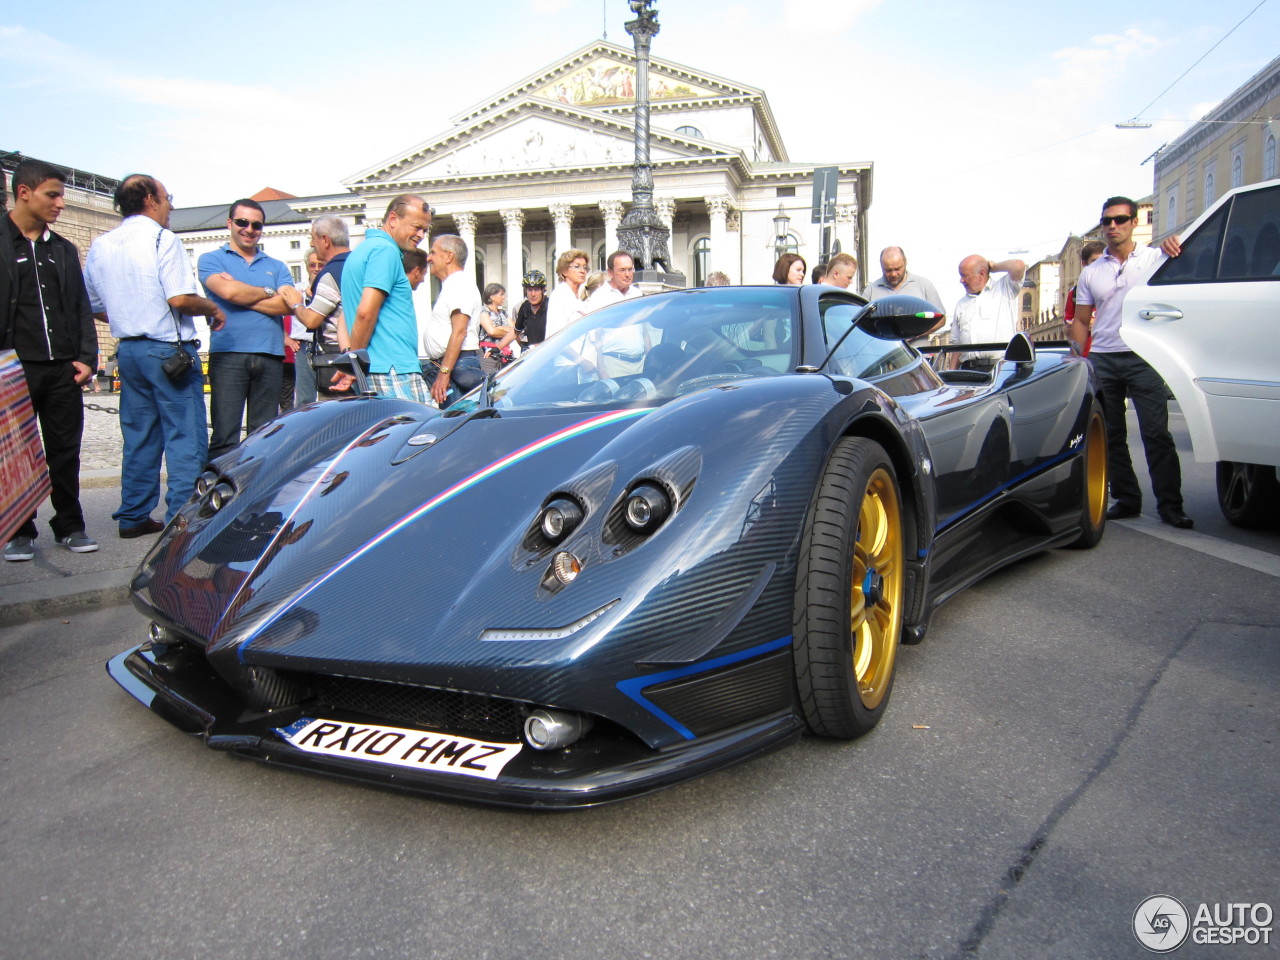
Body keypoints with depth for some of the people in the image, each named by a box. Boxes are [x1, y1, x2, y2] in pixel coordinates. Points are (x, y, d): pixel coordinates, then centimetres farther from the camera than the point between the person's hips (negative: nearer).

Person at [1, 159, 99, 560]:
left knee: (65, 451, 8)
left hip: (62, 368, 4)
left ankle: (70, 526, 17)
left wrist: (86, 358, 4)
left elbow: (82, 308, 15)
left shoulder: (64, 249, 16)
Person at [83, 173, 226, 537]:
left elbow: (94, 306, 16)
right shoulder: (162, 240, -9)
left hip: (129, 350, 8)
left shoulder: (100, 246, 12)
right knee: (185, 437, -4)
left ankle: (133, 517, 19)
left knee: (139, 437, 14)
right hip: (168, 349, -7)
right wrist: (213, 309, -2)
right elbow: (180, 299, -19)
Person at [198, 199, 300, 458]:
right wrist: (269, 293, 5)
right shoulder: (211, 259, 12)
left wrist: (243, 296, -3)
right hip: (228, 354, -3)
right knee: (224, 435, -7)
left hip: (270, 356, 3)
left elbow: (293, 304, 1)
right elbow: (228, 291, -9)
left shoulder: (276, 267, 20)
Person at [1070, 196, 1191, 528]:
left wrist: (1175, 248, -19)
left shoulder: (1156, 259, 5)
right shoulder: (1090, 273, 14)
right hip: (1102, 361, 3)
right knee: (1110, 436, 6)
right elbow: (1081, 322, 15)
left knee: (1157, 433, -6)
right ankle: (1126, 499, 16)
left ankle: (1170, 504, -1)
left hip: (1143, 358, -3)